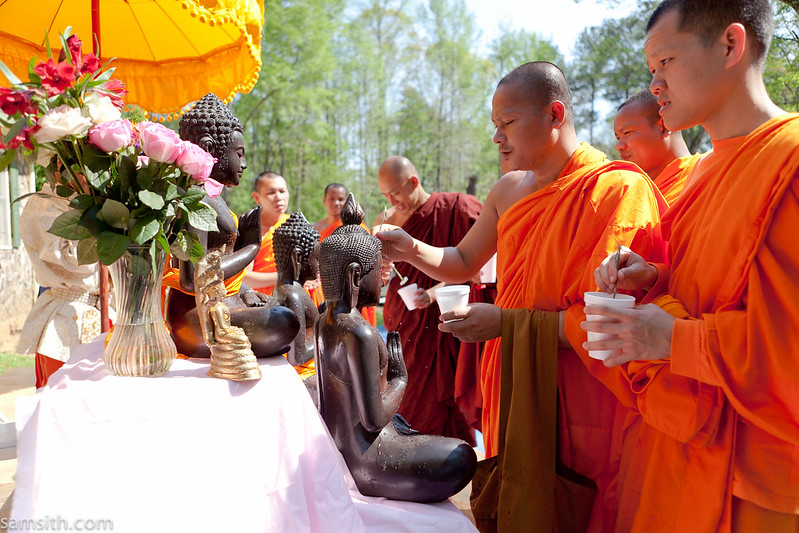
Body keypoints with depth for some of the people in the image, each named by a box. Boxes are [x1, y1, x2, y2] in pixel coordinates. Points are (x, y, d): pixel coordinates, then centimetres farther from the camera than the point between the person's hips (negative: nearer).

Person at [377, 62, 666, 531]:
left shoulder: (619, 189, -14)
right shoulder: (510, 191, 7)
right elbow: (464, 263, 19)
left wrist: (506, 322, -21)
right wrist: (411, 250, 1)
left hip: (581, 404, -6)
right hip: (516, 395, 6)